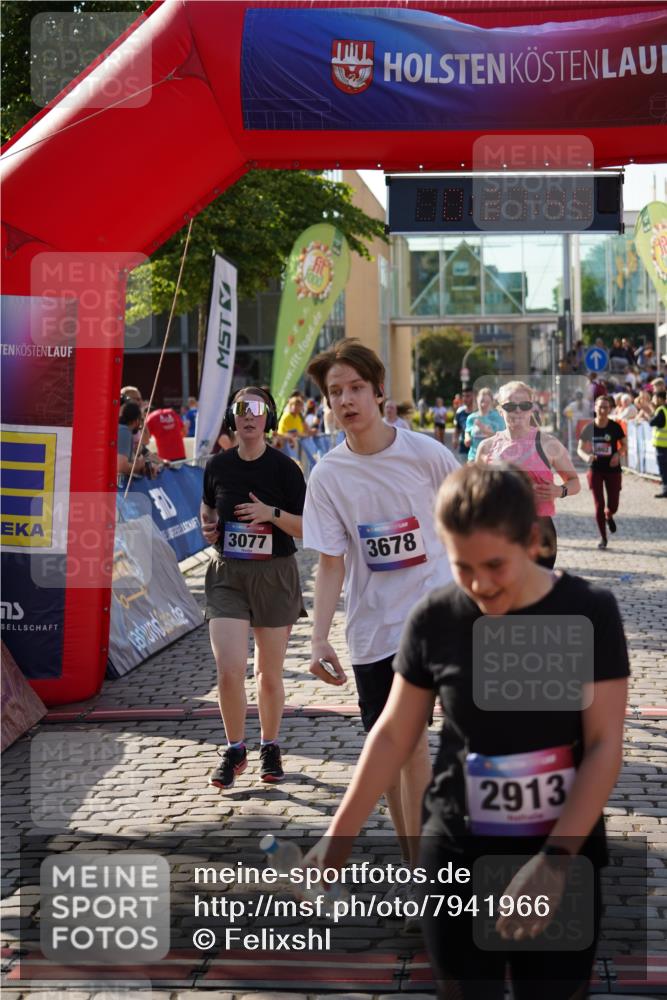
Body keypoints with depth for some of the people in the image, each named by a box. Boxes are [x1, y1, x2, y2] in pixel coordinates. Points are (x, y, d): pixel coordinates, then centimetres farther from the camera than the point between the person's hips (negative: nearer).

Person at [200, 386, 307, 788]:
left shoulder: (284, 468, -6)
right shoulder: (218, 465, 2)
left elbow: (307, 528, -6)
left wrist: (272, 513, -21)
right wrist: (208, 526, 1)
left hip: (275, 576, -1)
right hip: (227, 575, 1)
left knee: (270, 673, 9)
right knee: (229, 669, -11)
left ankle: (270, 748, 30)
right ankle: (235, 751, 10)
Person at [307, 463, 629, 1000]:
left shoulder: (589, 612, -11)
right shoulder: (435, 619, -8)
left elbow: (605, 747, -12)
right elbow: (394, 734, 2)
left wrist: (554, 861, -21)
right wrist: (340, 834, 2)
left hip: (565, 857, -1)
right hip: (457, 857, 1)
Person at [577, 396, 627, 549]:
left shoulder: (615, 427, -7)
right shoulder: (589, 428, -5)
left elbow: (624, 445, 3)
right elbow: (580, 449, -1)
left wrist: (618, 454, -19)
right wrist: (586, 456, -23)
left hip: (613, 470, 0)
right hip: (595, 470, 0)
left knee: (613, 506, 3)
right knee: (599, 505, -2)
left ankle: (608, 516, 42)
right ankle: (603, 538, 13)